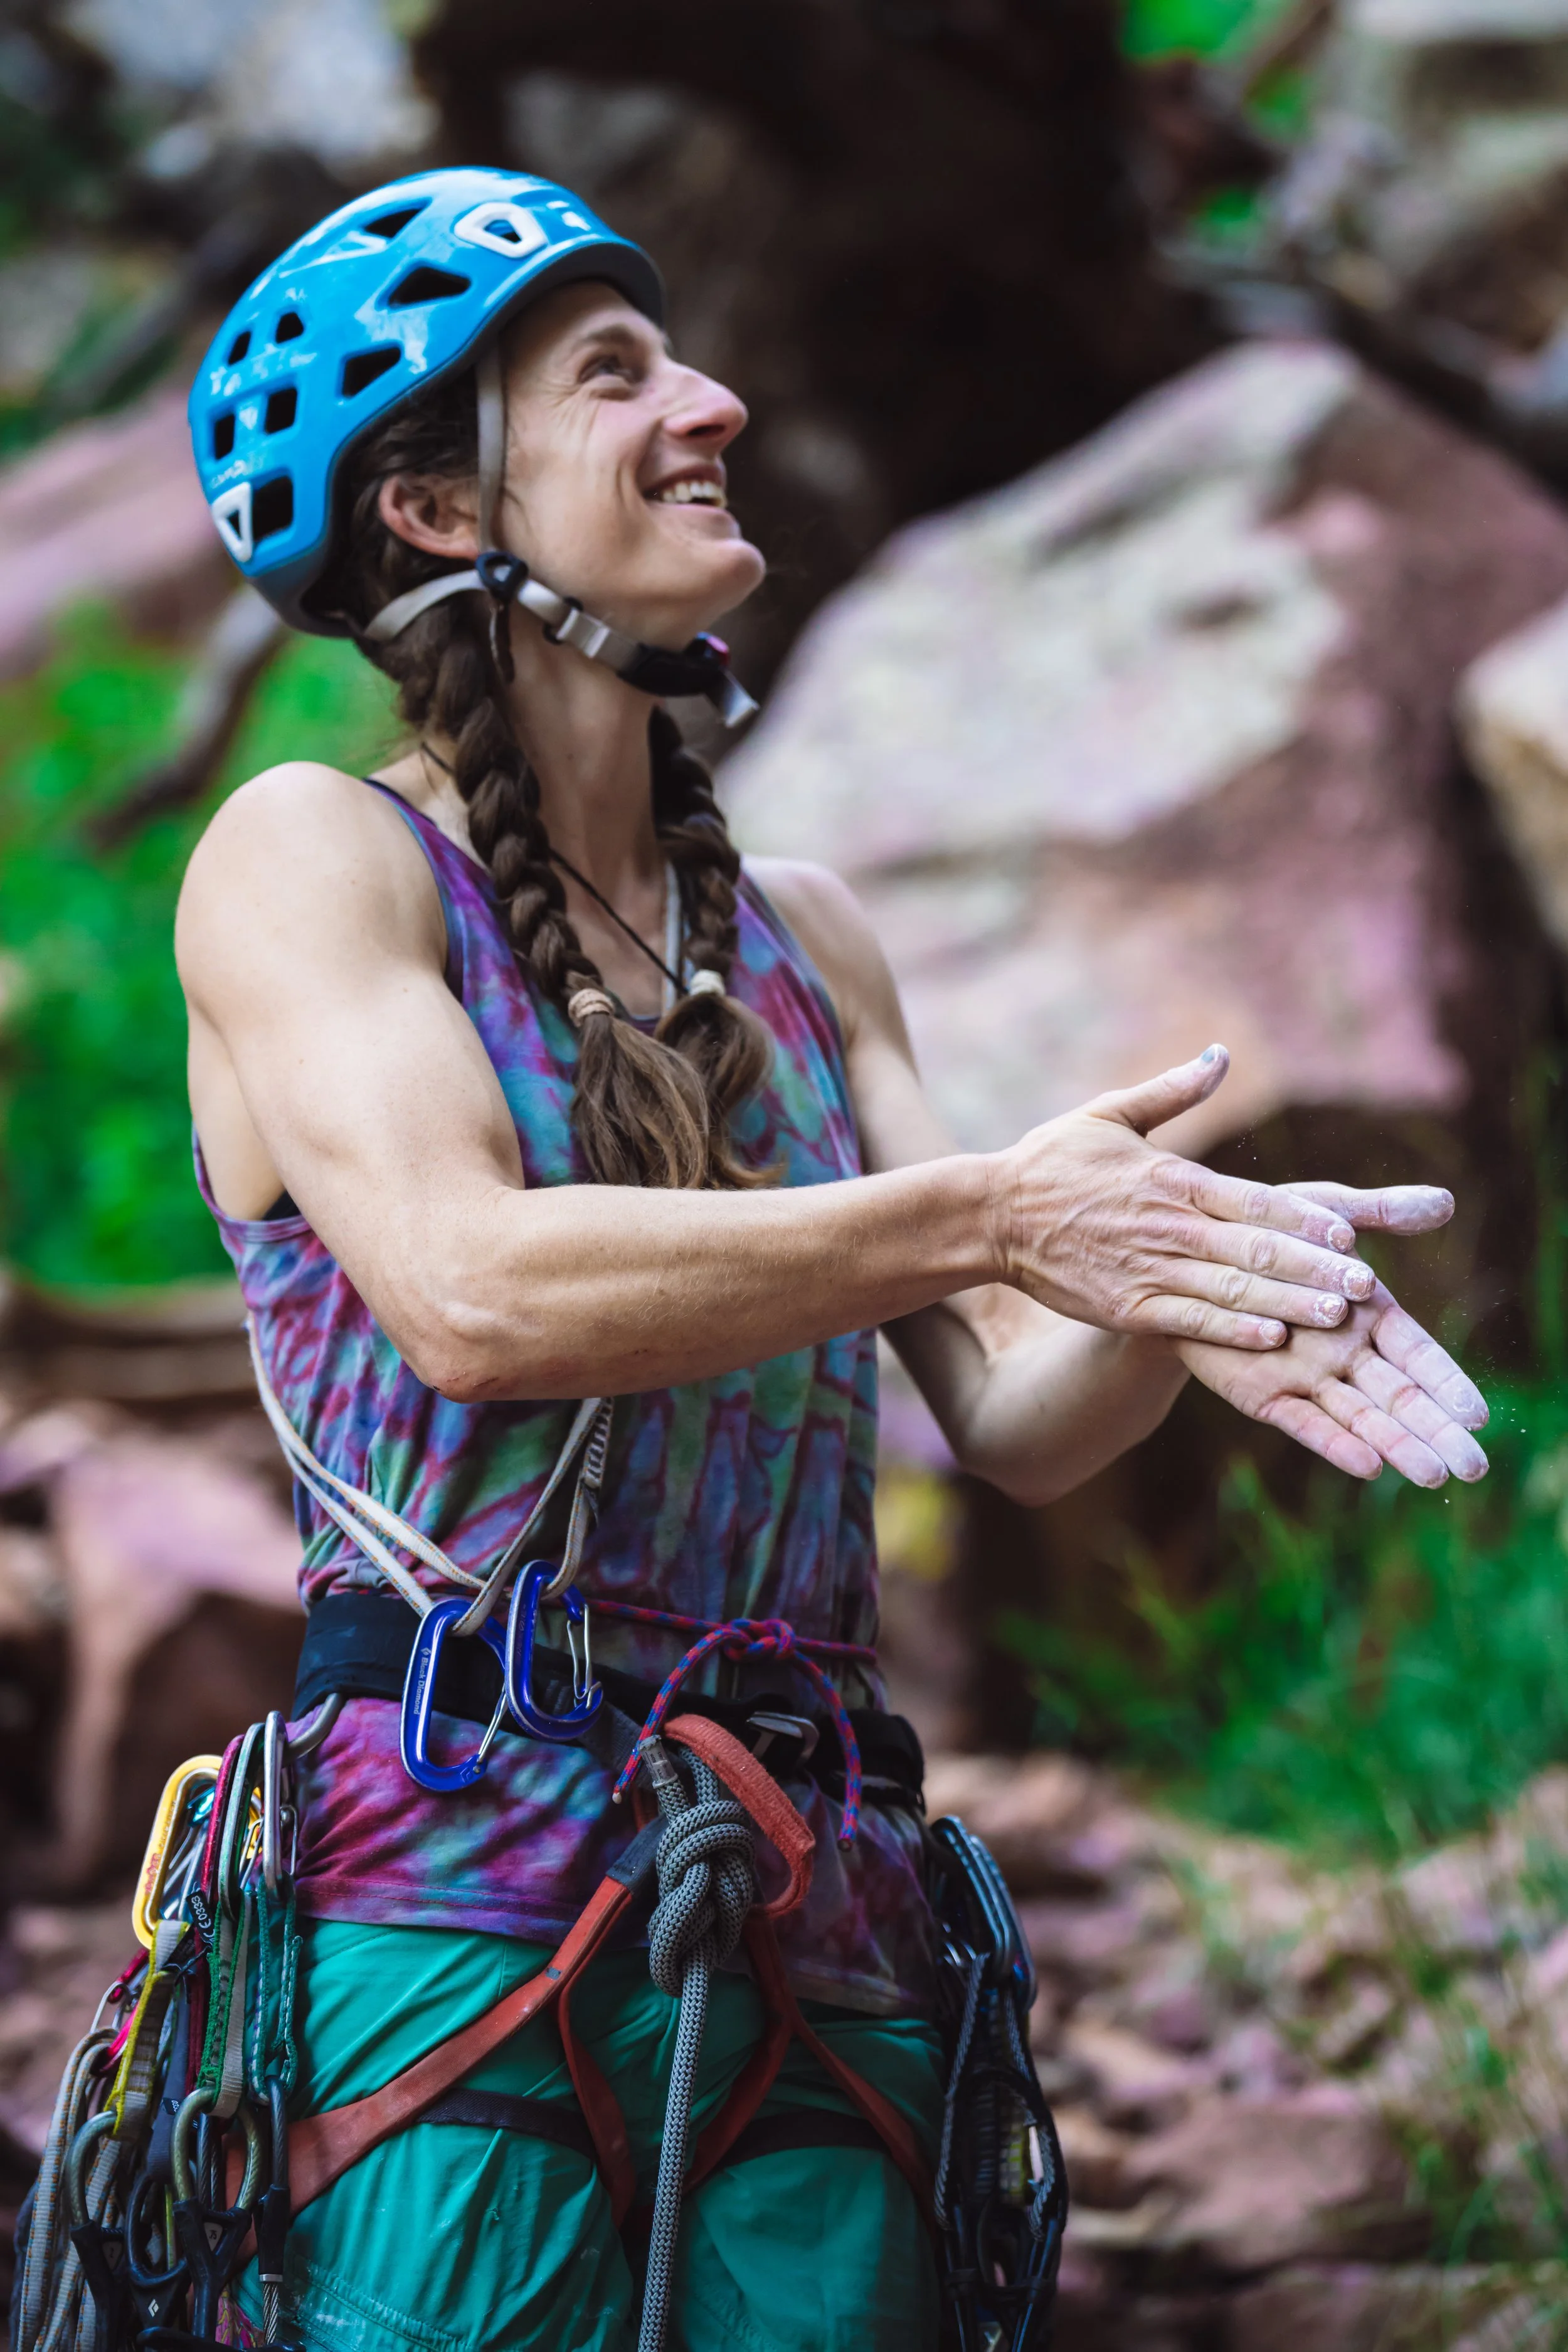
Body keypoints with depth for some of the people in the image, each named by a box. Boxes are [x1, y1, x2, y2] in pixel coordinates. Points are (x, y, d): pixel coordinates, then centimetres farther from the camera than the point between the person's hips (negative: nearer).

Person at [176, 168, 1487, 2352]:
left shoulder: (803, 937, 18)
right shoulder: (312, 855, 1)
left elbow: (1018, 1416, 12)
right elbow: (468, 1290, -16)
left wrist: (1183, 1290, -10)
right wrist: (984, 1216, -18)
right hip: (454, 1903, -5)